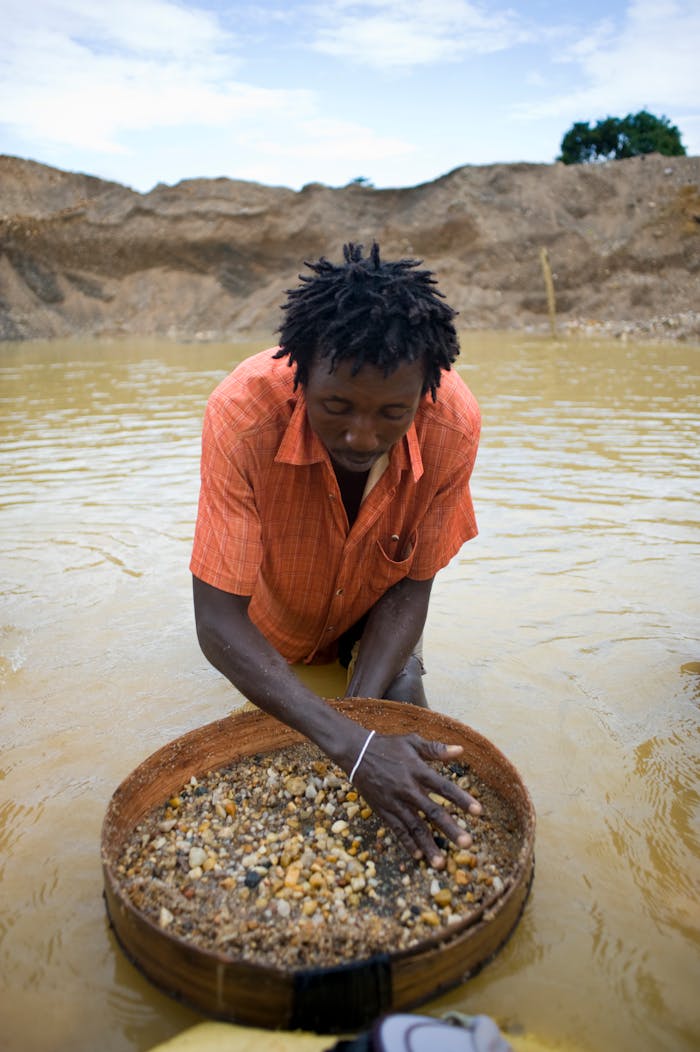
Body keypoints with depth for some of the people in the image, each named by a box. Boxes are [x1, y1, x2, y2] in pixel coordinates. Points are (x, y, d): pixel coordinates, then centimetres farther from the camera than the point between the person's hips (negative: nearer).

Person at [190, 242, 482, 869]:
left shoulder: (453, 424, -34)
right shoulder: (243, 414, -41)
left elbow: (411, 584, -19)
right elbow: (218, 622, -38)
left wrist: (359, 715, -30)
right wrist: (350, 744, -48)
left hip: (372, 613, 1)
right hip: (271, 623, -1)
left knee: (404, 714, -10)